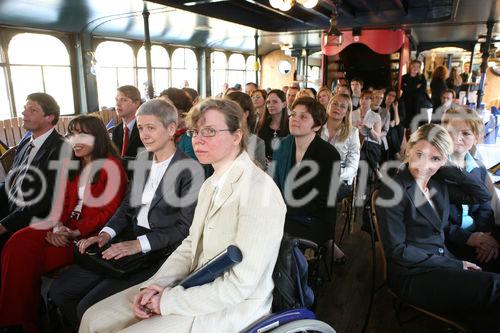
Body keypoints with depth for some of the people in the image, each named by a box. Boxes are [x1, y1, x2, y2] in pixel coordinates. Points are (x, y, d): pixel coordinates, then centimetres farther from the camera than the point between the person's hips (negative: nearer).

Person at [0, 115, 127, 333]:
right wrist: (57, 227, -8)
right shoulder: (73, 167, 16)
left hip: (90, 233, -6)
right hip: (66, 228, 7)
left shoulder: (111, 166, -8)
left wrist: (75, 232, -17)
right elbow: (61, 201, 12)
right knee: (18, 243, -17)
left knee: (33, 259, -19)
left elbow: (109, 212, -13)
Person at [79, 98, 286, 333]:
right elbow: (190, 246, 11)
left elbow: (240, 284, -22)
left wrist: (169, 301, -15)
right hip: (197, 287, 7)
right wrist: (156, 285, -5)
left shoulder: (259, 190, -22)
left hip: (233, 306, -7)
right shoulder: (210, 184, 8)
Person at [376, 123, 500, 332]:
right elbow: (397, 251, -14)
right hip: (413, 276, -6)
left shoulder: (439, 184, 8)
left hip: (444, 264, 6)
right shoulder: (393, 190, -13)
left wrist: (449, 170, 0)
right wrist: (455, 265, -13)